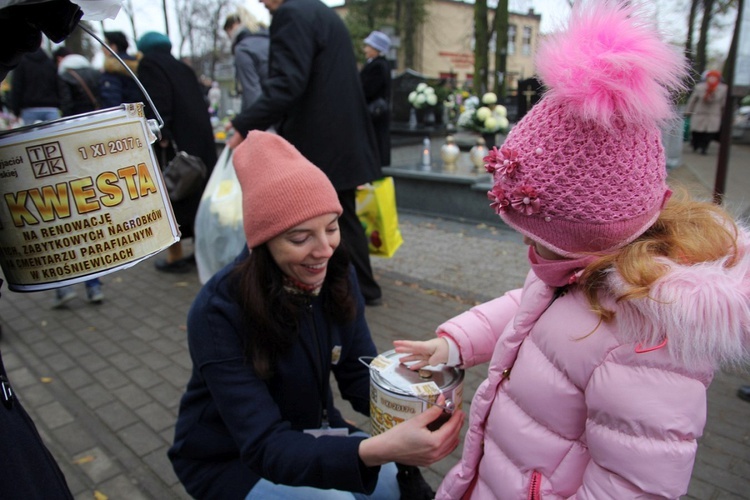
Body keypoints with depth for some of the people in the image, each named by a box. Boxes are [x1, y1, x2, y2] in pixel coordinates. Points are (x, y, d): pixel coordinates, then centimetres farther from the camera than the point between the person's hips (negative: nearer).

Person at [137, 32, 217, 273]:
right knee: (199, 196, 13)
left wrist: (161, 134, -22)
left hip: (172, 143, -7)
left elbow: (156, 102, -18)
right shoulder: (183, 68, 19)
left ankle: (176, 256, 5)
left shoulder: (149, 64, -2)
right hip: (200, 139, 7)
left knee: (172, 197, 0)